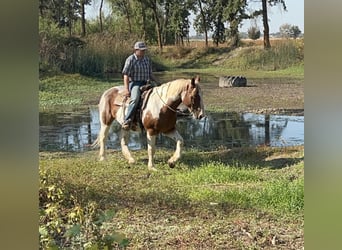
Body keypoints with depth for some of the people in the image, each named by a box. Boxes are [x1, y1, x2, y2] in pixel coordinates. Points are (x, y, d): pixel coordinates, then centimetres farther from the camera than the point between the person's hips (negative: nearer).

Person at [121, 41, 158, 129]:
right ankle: (127, 120, -37)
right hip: (134, 83, -7)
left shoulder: (147, 59, 15)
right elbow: (126, 75, -8)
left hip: (145, 83, 7)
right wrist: (126, 89, -18)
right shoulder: (130, 59, -4)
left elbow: (150, 74, 24)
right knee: (135, 99, -34)